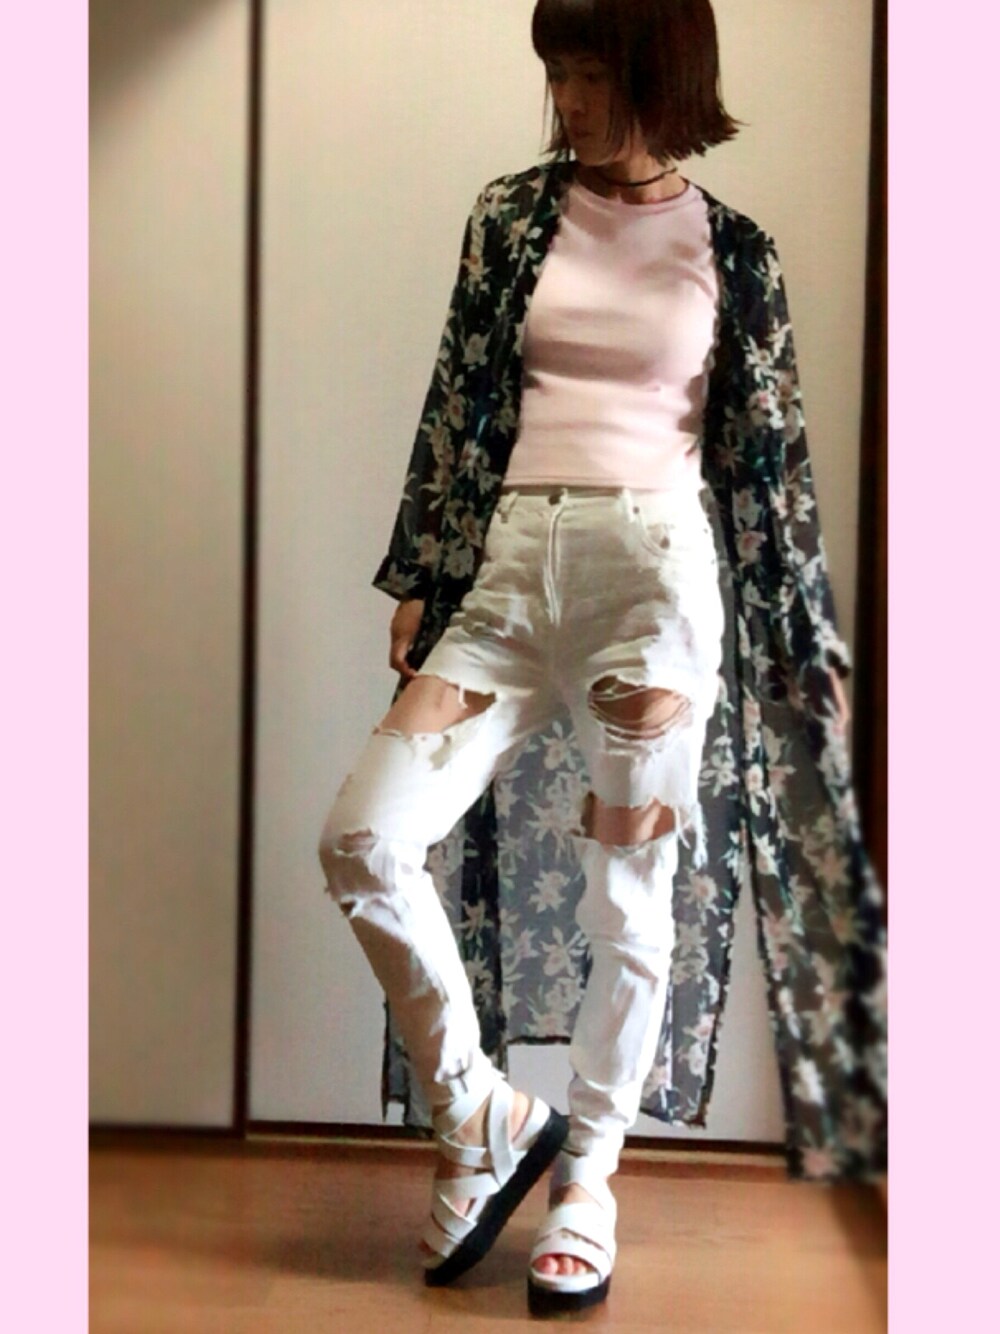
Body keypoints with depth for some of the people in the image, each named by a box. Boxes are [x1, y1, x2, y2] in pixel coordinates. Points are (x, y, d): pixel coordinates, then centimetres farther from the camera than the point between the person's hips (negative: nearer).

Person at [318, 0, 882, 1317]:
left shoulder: (729, 247, 8)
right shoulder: (511, 212, 11)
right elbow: (455, 405, 9)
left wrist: (810, 637, 11)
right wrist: (419, 579, 3)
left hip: (655, 567, -1)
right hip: (508, 564, 2)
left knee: (629, 899, 2)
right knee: (362, 837, -12)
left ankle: (588, 1175, 23)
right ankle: (483, 1114, 9)